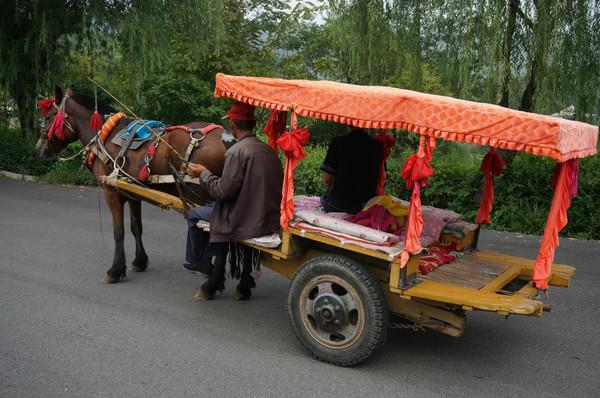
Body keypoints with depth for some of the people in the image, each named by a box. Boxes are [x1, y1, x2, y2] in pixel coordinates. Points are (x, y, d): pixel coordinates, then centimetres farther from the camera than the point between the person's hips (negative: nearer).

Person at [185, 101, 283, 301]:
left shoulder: (236, 152, -17)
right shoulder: (268, 149, 7)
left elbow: (223, 191, -18)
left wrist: (203, 173, -1)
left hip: (245, 222, -7)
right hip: (270, 218, 8)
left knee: (196, 214, 10)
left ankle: (198, 262, 27)